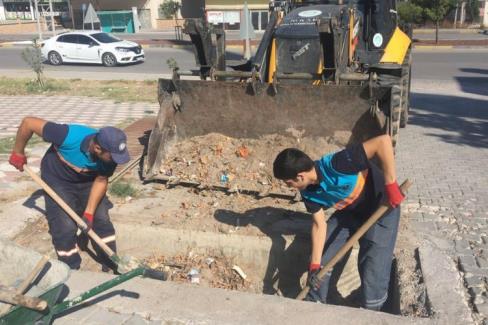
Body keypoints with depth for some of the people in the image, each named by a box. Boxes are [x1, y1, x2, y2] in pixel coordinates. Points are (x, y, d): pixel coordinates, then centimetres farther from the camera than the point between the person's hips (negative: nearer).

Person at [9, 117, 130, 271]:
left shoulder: (110, 155, -29)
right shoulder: (70, 136, -42)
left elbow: (101, 181, -13)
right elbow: (28, 122, -30)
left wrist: (89, 213, -19)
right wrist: (18, 153, -14)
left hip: (87, 181, 4)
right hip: (58, 181, -3)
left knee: (102, 219, 3)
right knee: (65, 227, -7)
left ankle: (111, 265, 20)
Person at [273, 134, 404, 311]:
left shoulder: (335, 165, -37)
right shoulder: (308, 192, -13)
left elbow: (383, 141, -42)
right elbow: (319, 224, -8)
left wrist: (391, 185, -38)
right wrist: (315, 265, -11)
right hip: (349, 212, 7)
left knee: (373, 278, -7)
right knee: (320, 261, 6)